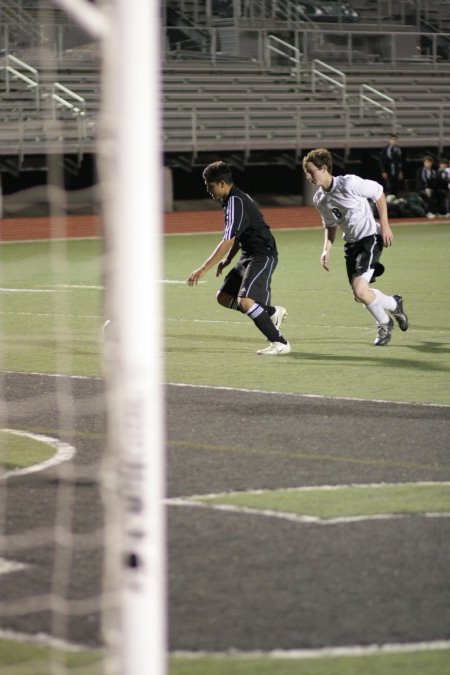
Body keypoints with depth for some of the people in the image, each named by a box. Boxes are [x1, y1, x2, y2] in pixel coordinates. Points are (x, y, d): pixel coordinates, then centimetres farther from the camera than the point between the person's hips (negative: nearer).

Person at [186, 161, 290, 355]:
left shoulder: (236, 203, -21)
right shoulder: (231, 200, 11)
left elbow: (228, 241, -27)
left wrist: (204, 268, -28)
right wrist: (227, 260, 16)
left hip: (263, 256, -10)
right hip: (248, 256, 10)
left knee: (244, 301, -23)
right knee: (224, 297, 11)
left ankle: (280, 343, -14)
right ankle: (273, 312, 23)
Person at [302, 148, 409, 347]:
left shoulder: (349, 184, -19)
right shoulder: (319, 199, 2)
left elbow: (378, 193, -6)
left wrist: (384, 225, -7)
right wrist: (327, 250, 3)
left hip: (370, 238, -7)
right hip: (351, 244, 7)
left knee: (359, 290, -20)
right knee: (359, 295, 4)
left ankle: (384, 324, 8)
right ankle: (394, 304, 33)